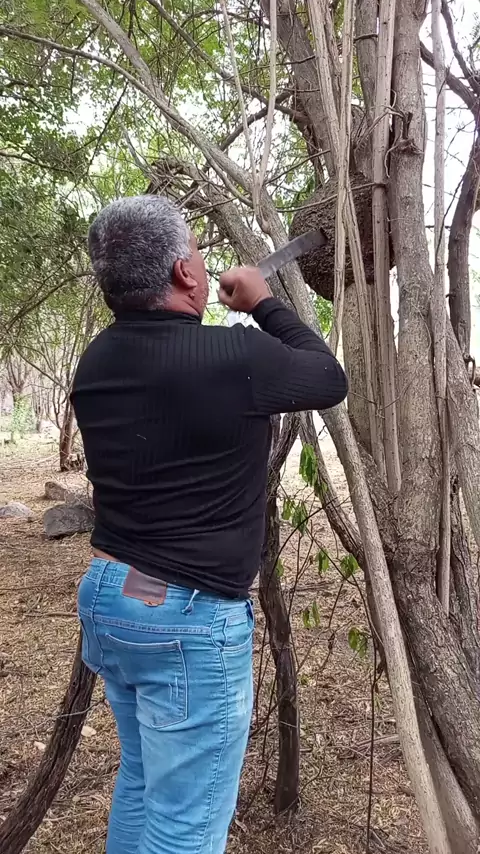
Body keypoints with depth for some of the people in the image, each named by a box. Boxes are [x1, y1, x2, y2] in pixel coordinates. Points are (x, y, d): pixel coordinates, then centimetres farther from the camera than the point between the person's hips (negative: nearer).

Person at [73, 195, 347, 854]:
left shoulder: (95, 364, 1)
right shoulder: (232, 354, -20)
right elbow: (331, 379, -2)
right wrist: (265, 304, 8)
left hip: (103, 594, 8)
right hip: (188, 616, -8)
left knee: (140, 782, 26)